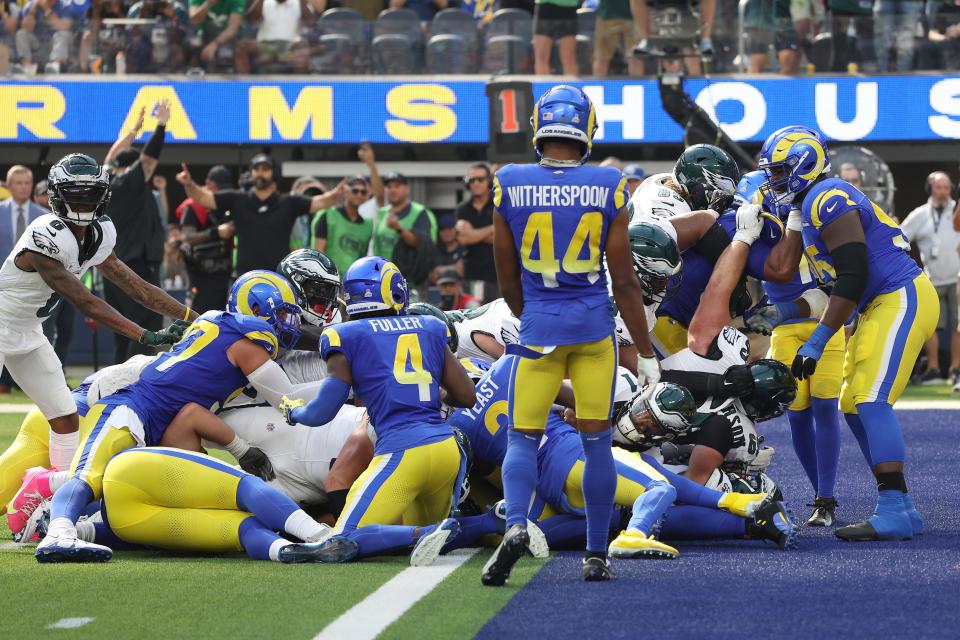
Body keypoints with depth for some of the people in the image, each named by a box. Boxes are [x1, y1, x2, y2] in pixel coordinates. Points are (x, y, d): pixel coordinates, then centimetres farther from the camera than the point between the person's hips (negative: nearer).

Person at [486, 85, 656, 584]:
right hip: (594, 325, 0)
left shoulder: (510, 187, -5)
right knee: (596, 440, 9)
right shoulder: (607, 189, -6)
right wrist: (645, 352, 5)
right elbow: (624, 282, -3)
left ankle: (515, 524, -18)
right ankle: (596, 555, 13)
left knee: (523, 437, 8)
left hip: (539, 326, 0)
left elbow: (507, 282, 4)